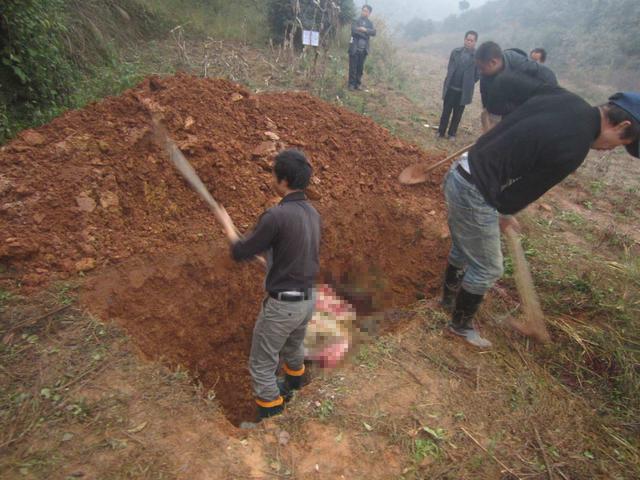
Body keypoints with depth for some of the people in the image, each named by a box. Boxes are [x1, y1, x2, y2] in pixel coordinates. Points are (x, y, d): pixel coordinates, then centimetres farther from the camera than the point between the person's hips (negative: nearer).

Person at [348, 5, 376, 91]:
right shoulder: (356, 21, 3)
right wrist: (365, 34, -13)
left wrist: (365, 30, -17)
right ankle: (351, 84, 2)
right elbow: (354, 30, -14)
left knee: (360, 68, 5)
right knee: (353, 67, -4)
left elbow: (373, 33, -2)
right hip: (354, 48, -3)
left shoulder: (370, 23, 13)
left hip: (364, 49, 3)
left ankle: (358, 84, 12)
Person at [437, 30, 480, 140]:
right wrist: (451, 80, 8)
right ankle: (441, 132, 14)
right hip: (451, 87, 2)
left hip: (464, 90, -2)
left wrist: (468, 83, 1)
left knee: (457, 113, 9)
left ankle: (452, 133, 18)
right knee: (446, 111, 6)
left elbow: (478, 74, -2)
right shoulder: (455, 52, 1)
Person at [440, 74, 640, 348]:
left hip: (459, 175, 9)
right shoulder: (571, 149, -19)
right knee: (487, 269, 10)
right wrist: (505, 216, 10)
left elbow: (508, 79, 14)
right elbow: (526, 190, -10)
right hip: (474, 194, -9)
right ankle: (461, 325, 31)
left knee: (462, 250, 28)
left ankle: (450, 298, 51)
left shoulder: (562, 97, 3)